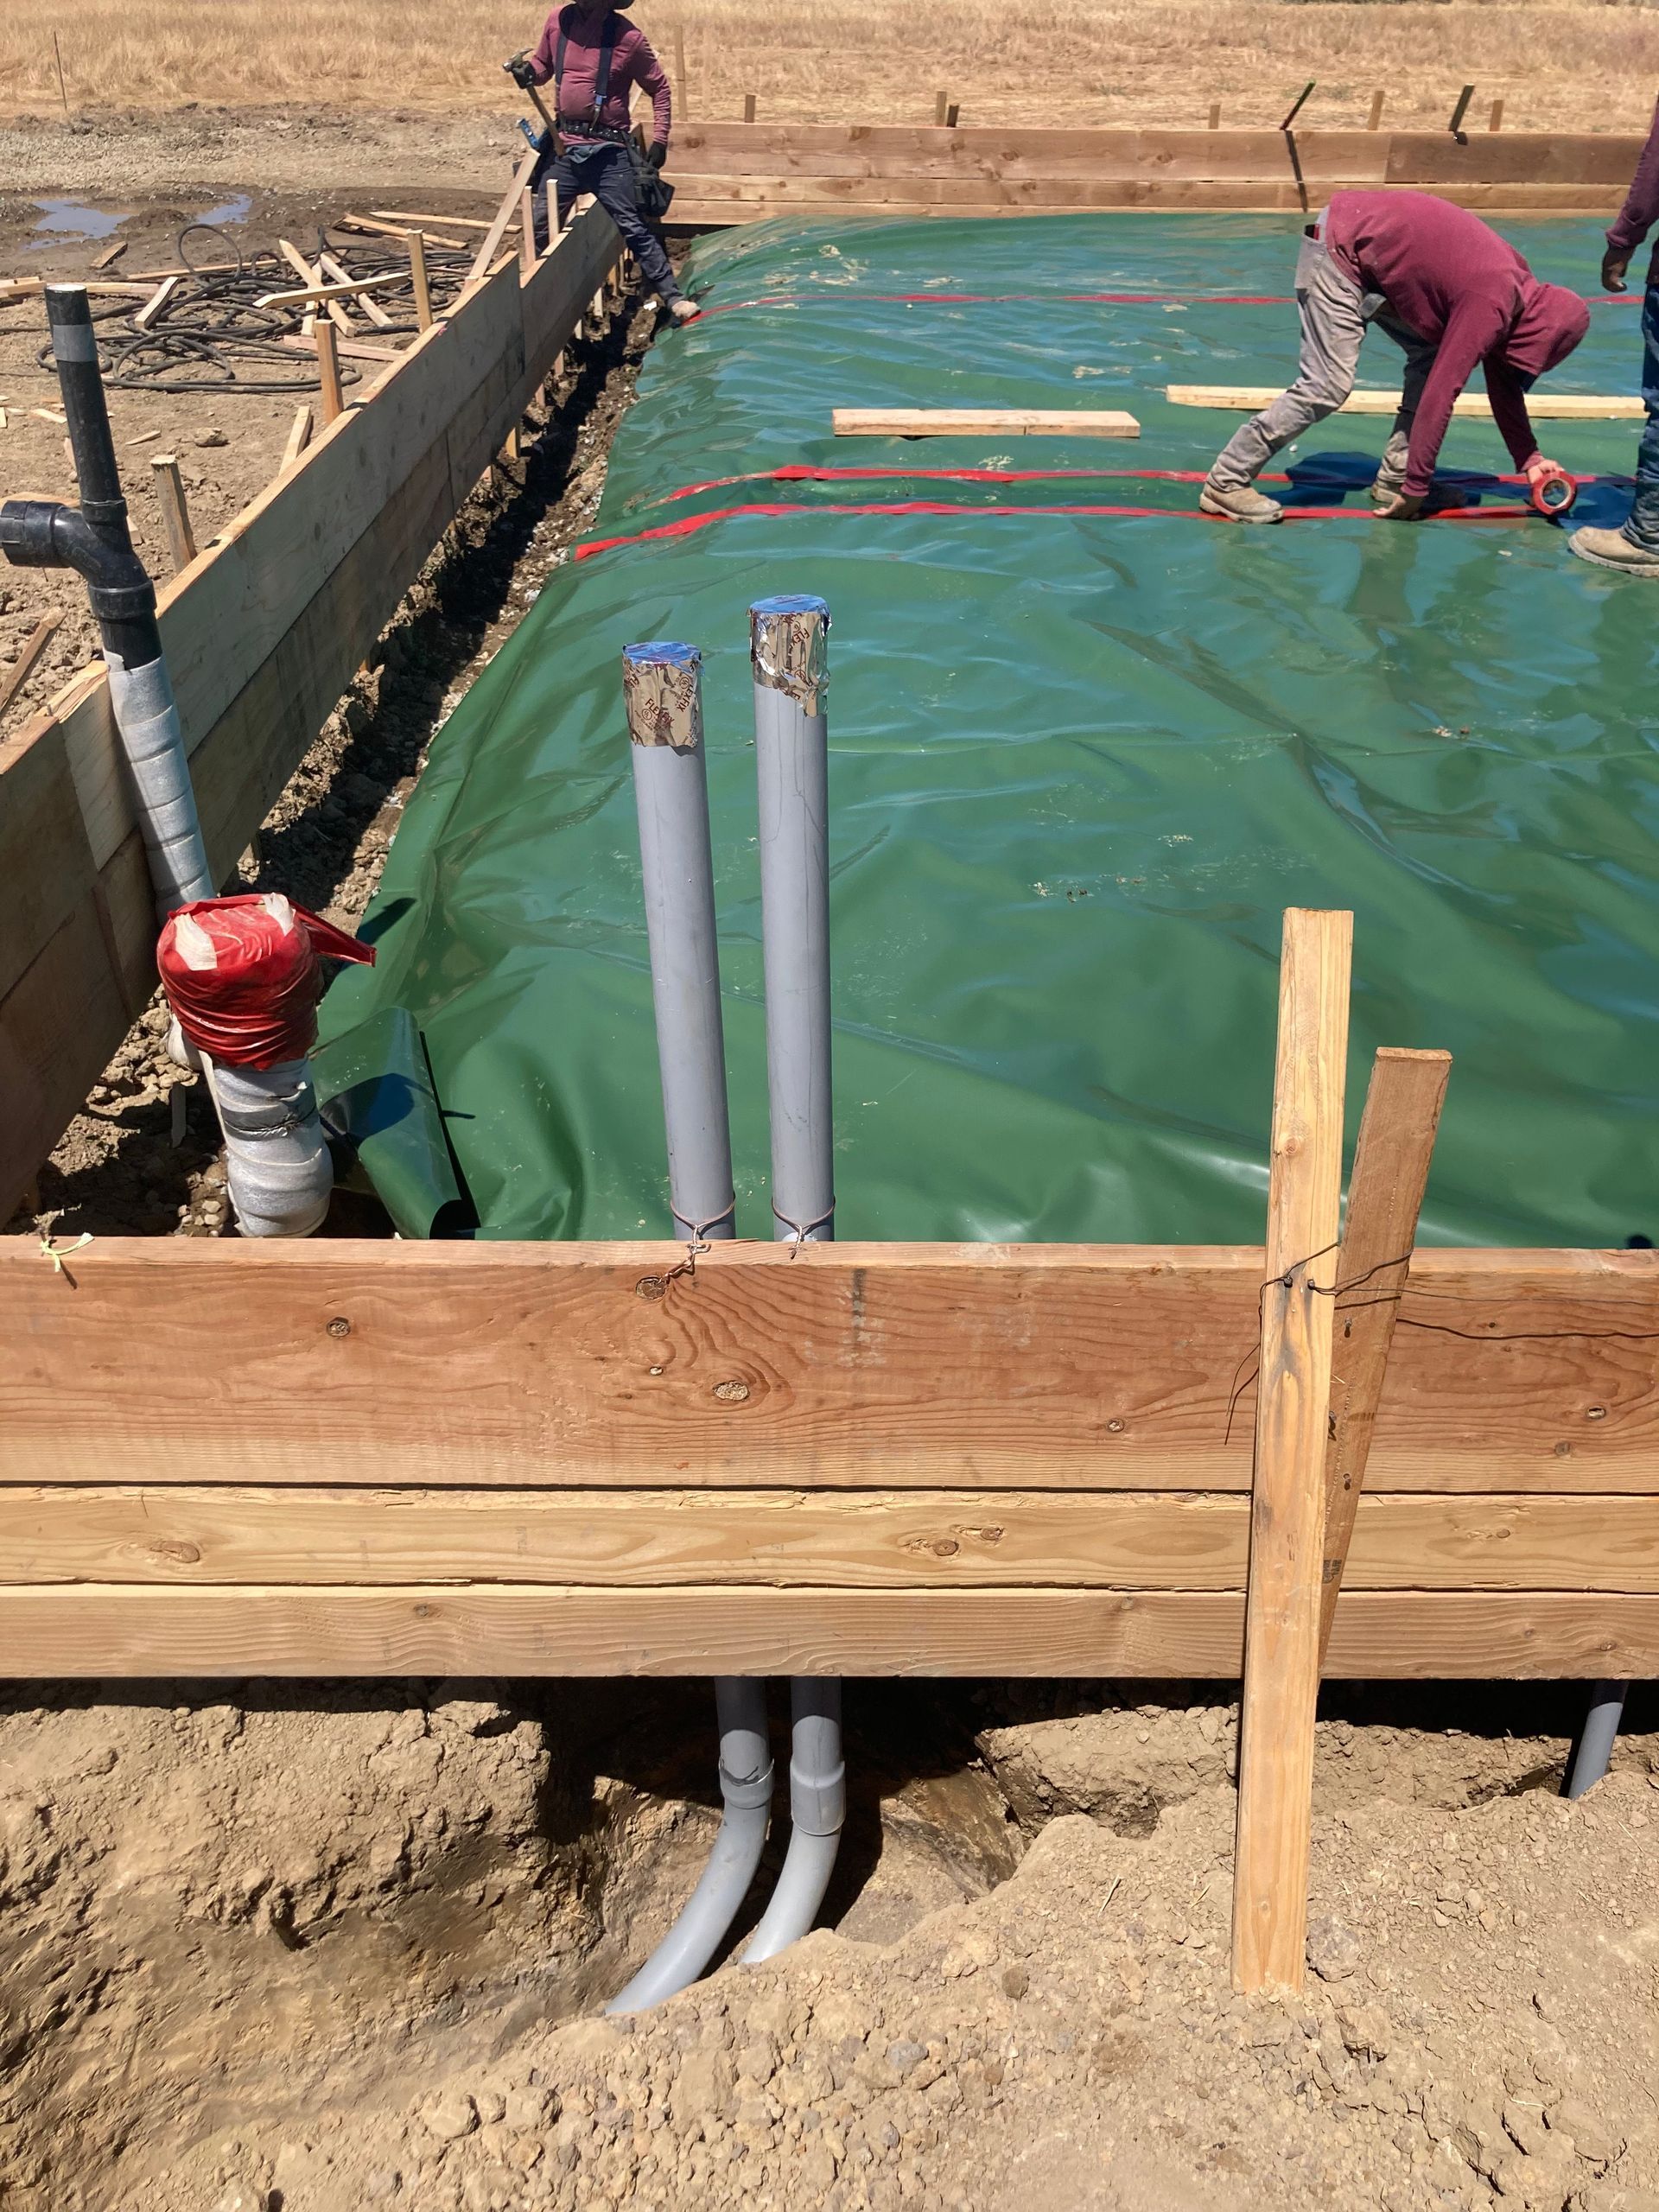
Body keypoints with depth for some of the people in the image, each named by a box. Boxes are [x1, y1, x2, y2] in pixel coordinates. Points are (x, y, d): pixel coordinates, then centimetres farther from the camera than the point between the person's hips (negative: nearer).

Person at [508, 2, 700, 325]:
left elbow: (660, 88, 2)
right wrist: (528, 70, -5)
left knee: (632, 227, -8)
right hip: (563, 146, 4)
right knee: (541, 225, 11)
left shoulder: (627, 37, -9)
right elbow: (543, 64, 18)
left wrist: (660, 139, -6)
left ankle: (673, 298, -5)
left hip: (608, 150, -4)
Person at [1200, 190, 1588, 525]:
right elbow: (1441, 393, -23)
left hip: (1371, 246, 10)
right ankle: (1226, 483, -11)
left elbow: (1502, 377, 14)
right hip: (1341, 247, -10)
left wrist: (1530, 459, 11)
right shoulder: (1491, 305, -22)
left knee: (1431, 356, 5)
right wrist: (1417, 488, -17)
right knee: (1328, 385, -16)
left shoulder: (1518, 287, 5)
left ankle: (1393, 480, 7)